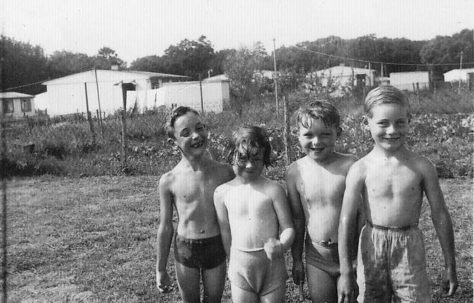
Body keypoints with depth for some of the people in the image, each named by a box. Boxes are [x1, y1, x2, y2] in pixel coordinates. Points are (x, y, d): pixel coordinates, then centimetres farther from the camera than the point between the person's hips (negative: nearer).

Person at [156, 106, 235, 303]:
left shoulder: (224, 172, -9)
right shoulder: (169, 181, -11)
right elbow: (165, 227, -1)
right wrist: (160, 270, 4)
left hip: (216, 248, 1)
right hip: (184, 250, 0)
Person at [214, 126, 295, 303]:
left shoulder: (273, 190, -8)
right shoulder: (222, 193, -2)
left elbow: (288, 228, -7)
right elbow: (225, 232, 7)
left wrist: (281, 245, -27)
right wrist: (233, 262, 10)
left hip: (272, 264, -1)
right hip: (240, 267, 1)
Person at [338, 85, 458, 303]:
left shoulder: (421, 167, -6)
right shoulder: (361, 169, -9)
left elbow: (440, 216, 2)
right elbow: (346, 220, -9)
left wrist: (450, 266, 6)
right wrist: (345, 271, -10)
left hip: (410, 248, 0)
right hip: (372, 248, 0)